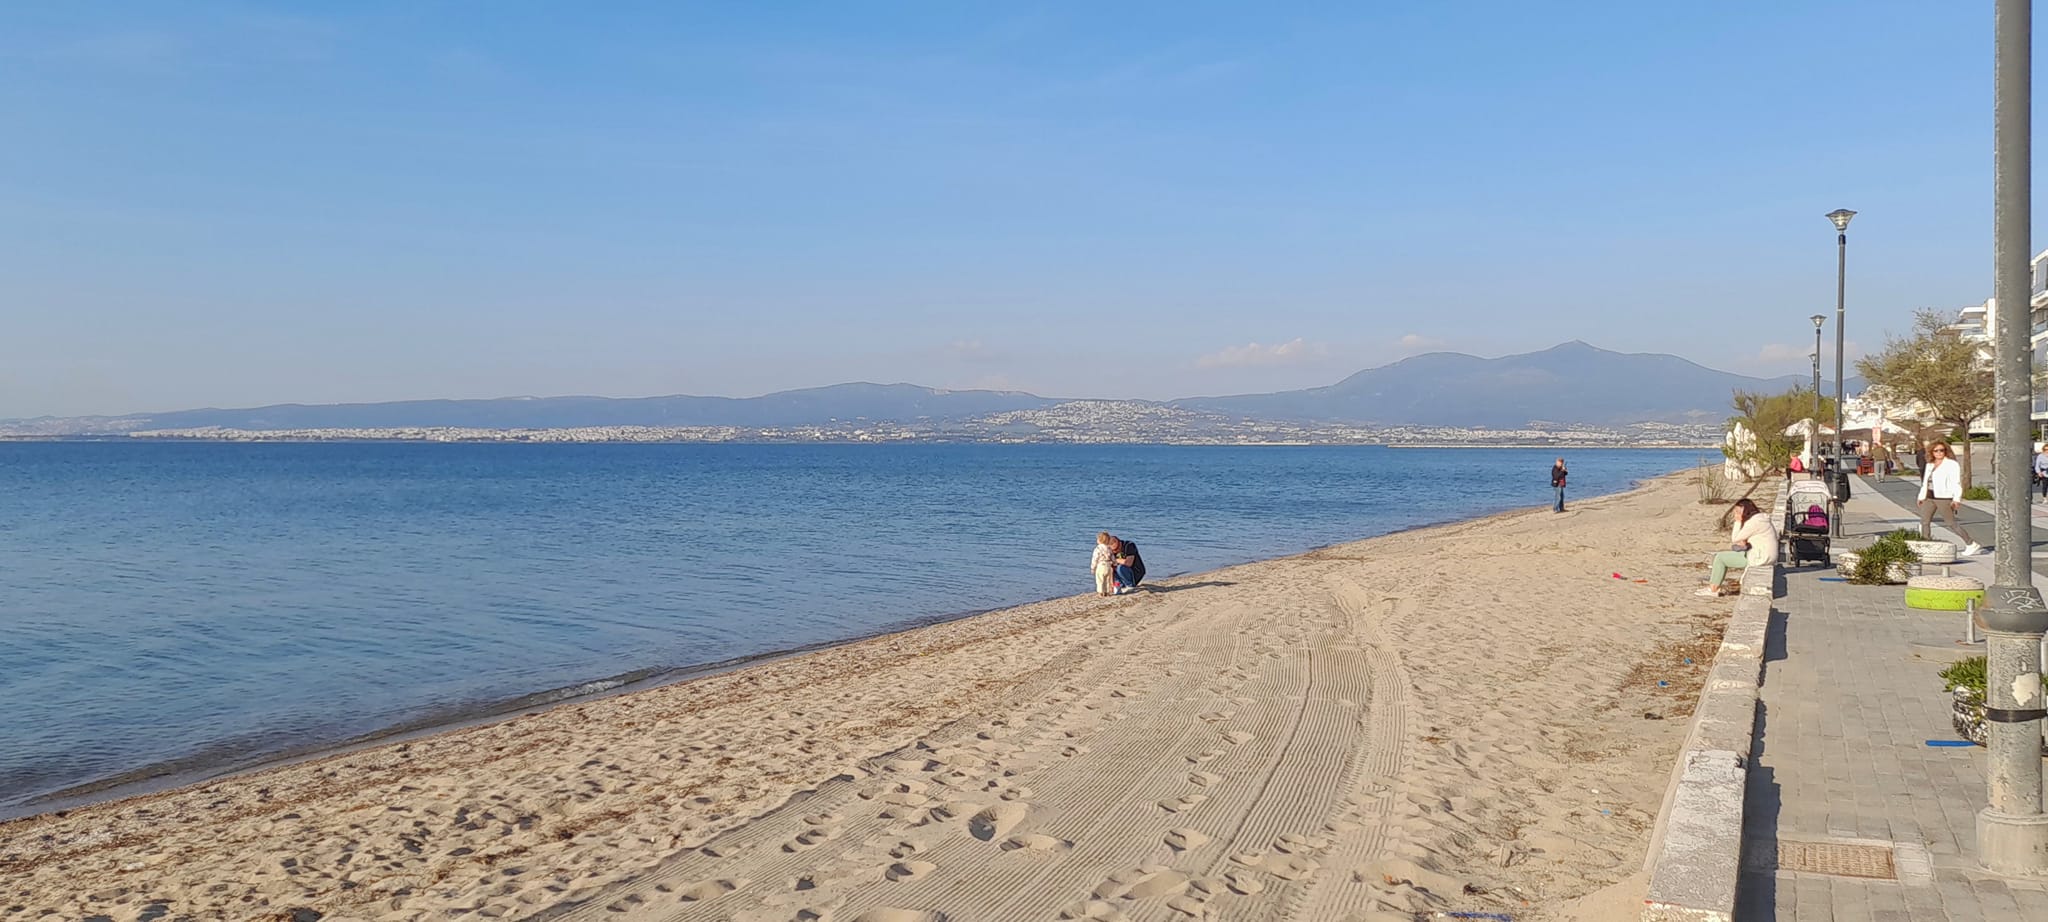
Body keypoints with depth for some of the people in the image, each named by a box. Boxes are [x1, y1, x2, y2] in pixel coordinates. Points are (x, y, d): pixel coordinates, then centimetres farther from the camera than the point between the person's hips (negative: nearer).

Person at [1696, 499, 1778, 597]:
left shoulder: (1754, 522, -21)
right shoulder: (1760, 517, 11)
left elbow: (1735, 539, -14)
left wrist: (1738, 521, -9)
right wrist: (1742, 541, -2)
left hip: (1760, 558, -10)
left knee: (1720, 557, -5)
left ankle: (1713, 589, 3)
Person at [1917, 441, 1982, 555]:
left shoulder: (1952, 464, -5)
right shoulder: (1930, 465, 15)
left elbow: (1956, 482, -11)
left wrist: (1956, 499, -19)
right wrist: (1921, 497, 15)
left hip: (1944, 497, -7)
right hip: (1929, 497, 7)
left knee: (1952, 523, -3)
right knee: (1924, 521, 0)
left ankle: (1971, 544, 9)